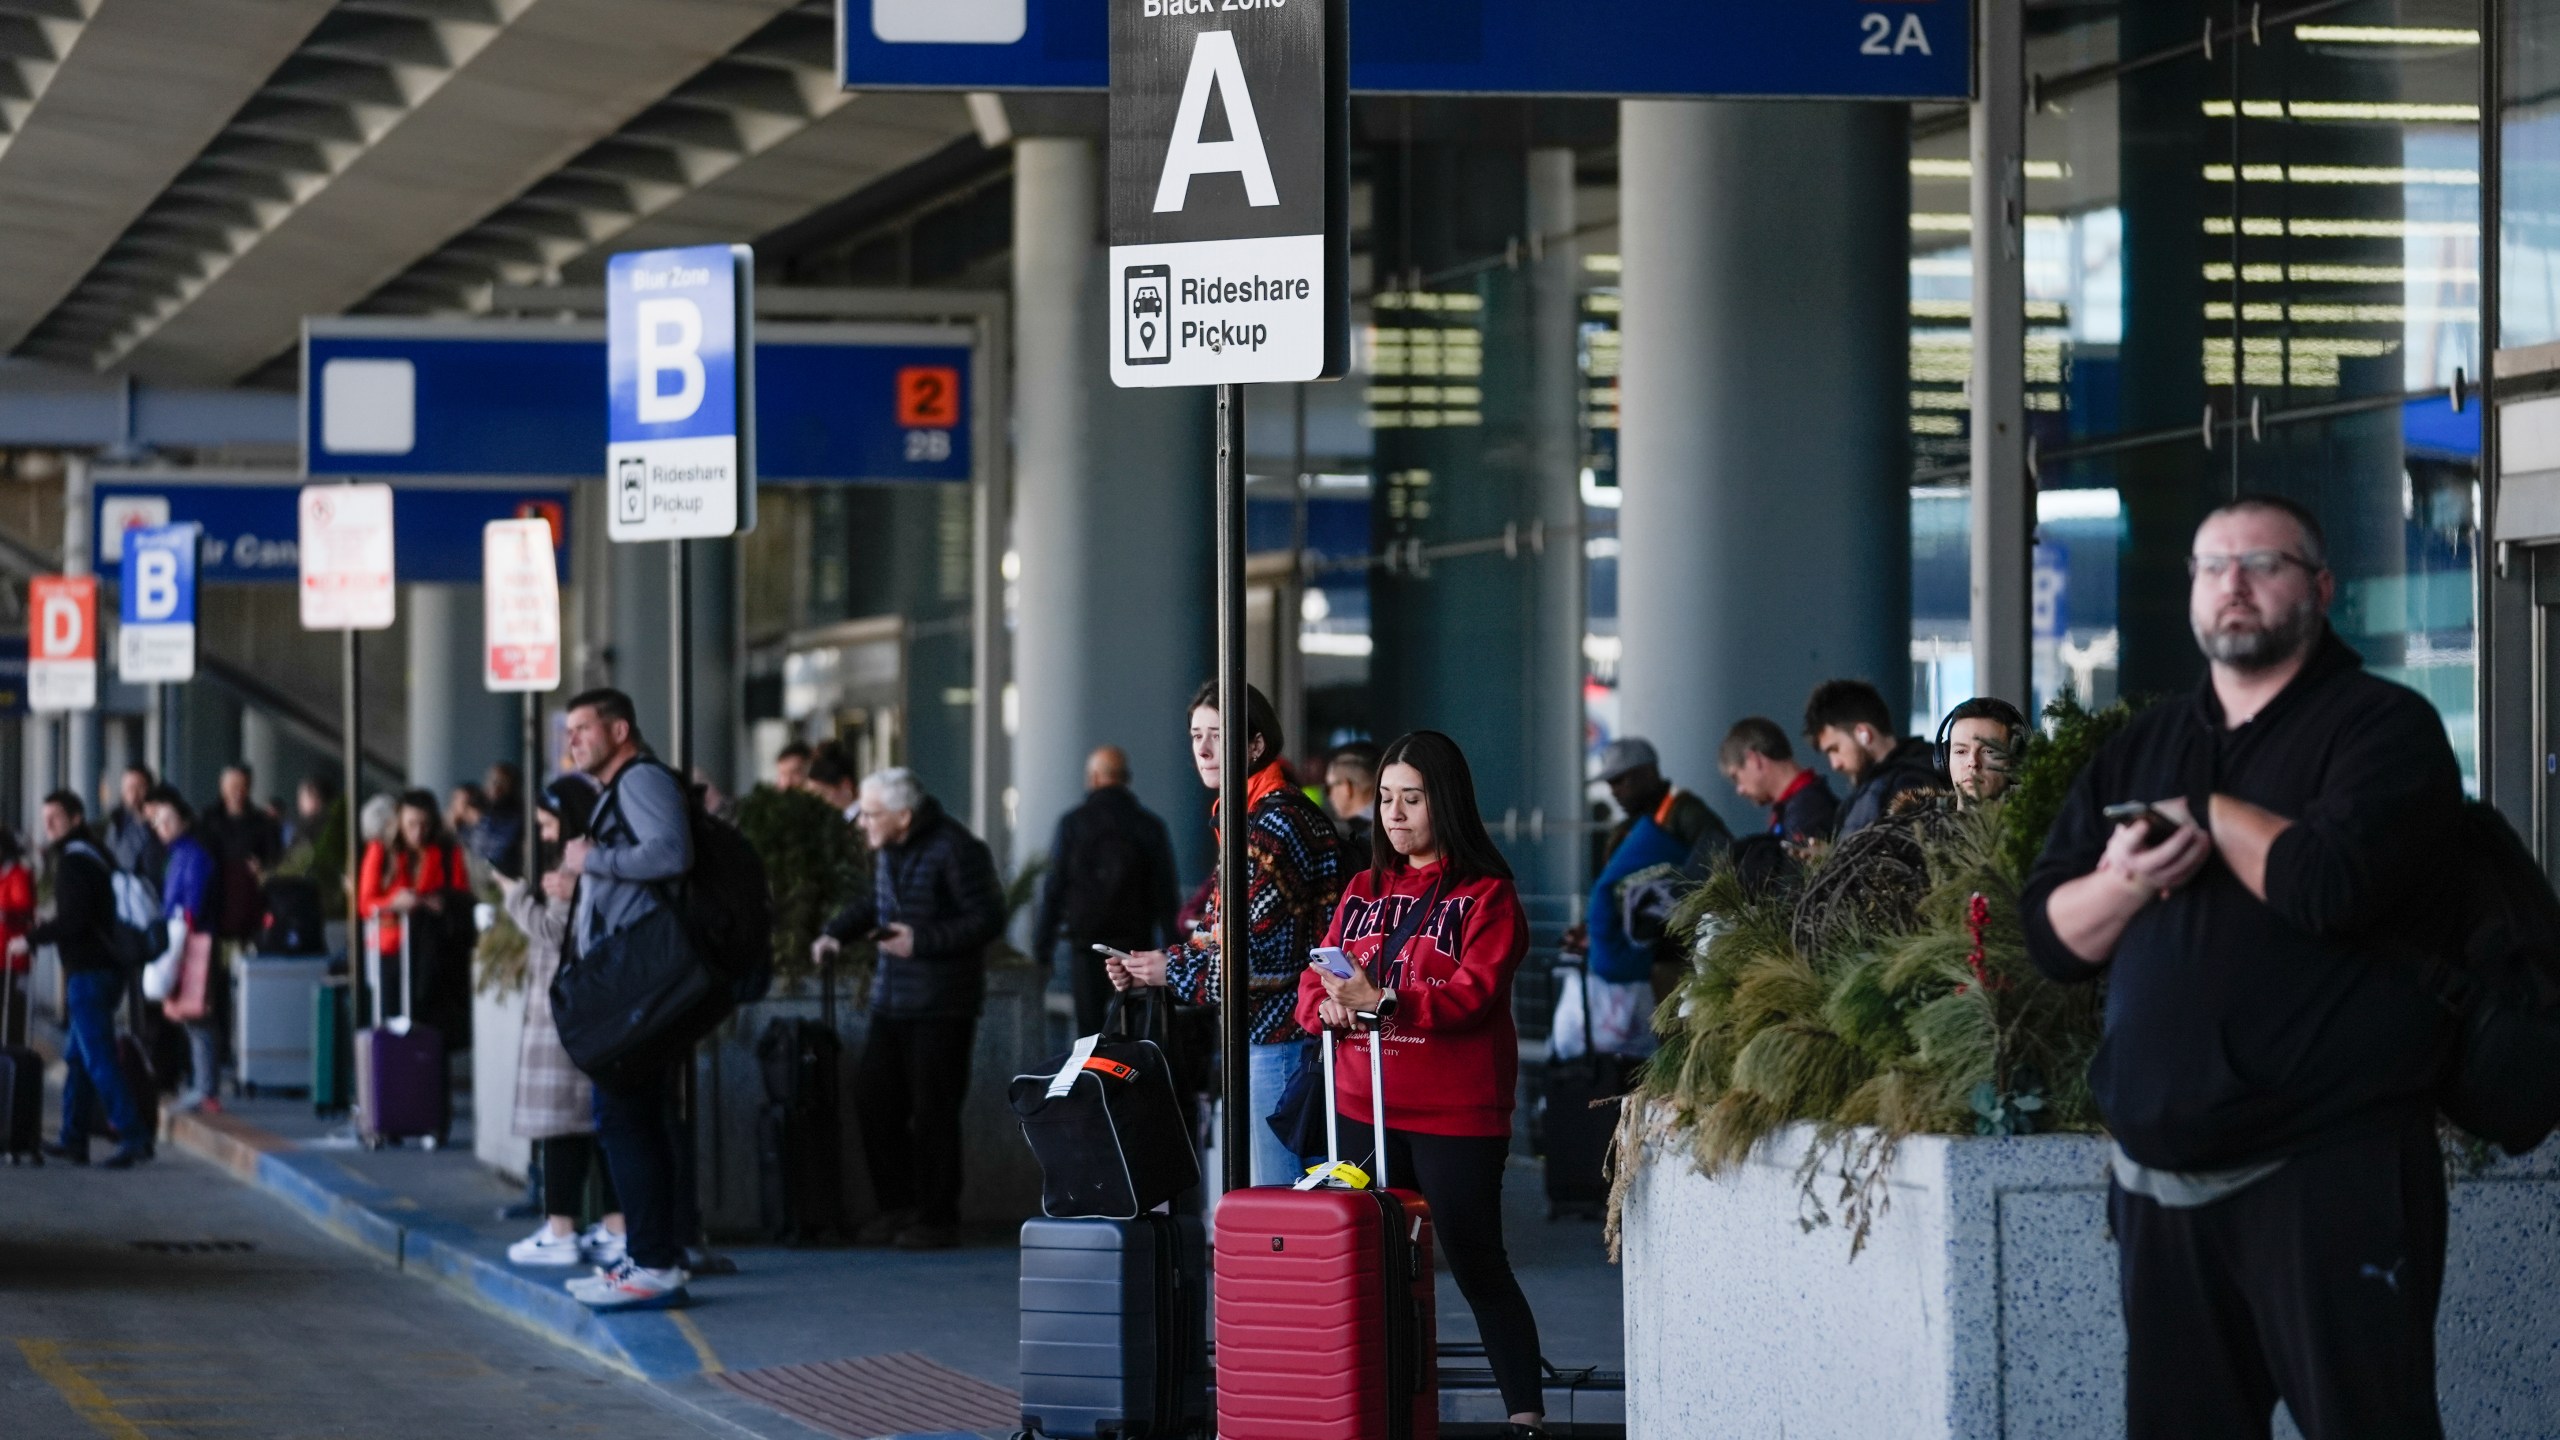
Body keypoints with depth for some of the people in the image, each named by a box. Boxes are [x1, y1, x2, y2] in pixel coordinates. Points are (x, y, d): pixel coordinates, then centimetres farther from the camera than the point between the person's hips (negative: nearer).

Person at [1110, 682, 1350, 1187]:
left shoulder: (1276, 822, -15)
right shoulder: (1249, 817, 15)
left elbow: (1267, 954, -20)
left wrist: (1174, 967, -10)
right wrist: (1146, 970, 5)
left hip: (1279, 1038, -10)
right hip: (1256, 1038, 10)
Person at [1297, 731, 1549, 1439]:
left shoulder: (1485, 895, -4)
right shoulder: (1364, 891, 15)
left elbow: (1474, 994, -16)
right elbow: (1314, 982, 11)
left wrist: (1382, 1001, -27)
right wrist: (1329, 1005, -12)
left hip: (1456, 1116, -5)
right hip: (1365, 1111, 5)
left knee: (1477, 1266, -3)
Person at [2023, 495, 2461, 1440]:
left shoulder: (2381, 725, -3)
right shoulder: (2142, 748, 18)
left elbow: (2331, 884, -21)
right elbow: (2051, 935, 13)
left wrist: (2207, 814, -6)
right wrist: (2120, 883, -9)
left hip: (2332, 1173, -7)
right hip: (2161, 1176, 7)